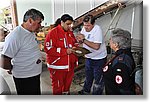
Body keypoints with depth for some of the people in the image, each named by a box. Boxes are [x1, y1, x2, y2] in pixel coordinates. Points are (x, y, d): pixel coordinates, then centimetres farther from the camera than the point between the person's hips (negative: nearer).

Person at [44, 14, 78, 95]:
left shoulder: (70, 33, 10)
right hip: (57, 66, -6)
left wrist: (75, 47, -3)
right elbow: (48, 48, -19)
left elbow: (74, 44, 22)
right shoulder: (53, 32, -12)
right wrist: (65, 51, -21)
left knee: (67, 84, 20)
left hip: (69, 65, 7)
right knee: (57, 86, 7)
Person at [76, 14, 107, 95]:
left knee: (98, 79, 8)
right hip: (88, 57, 7)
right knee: (88, 76, 26)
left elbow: (96, 46, -34)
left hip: (99, 59, -7)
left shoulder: (97, 29, -25)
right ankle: (86, 91, 48)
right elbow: (81, 41, 6)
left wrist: (83, 40, -31)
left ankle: (97, 94, 28)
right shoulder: (84, 28, -5)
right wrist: (79, 38, -18)